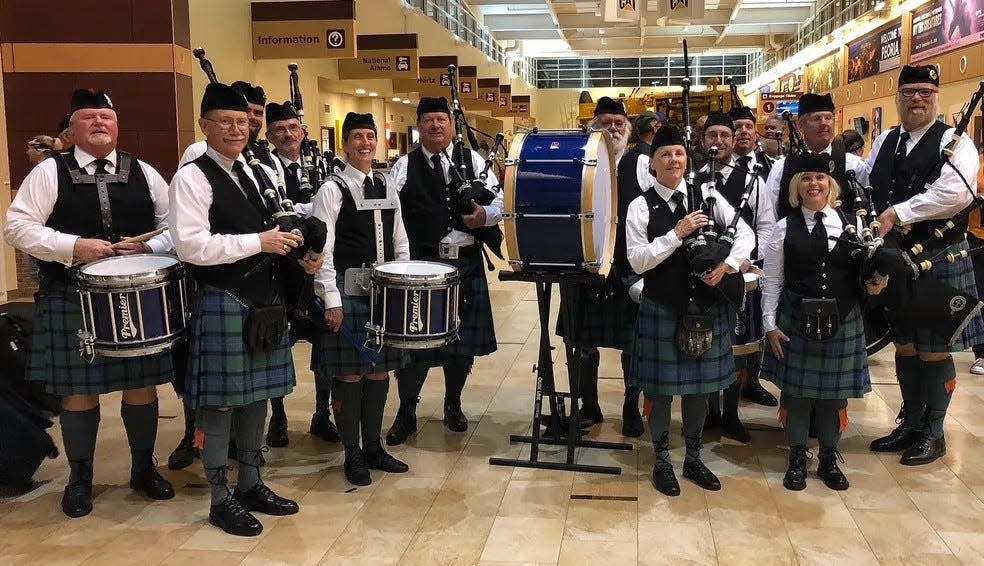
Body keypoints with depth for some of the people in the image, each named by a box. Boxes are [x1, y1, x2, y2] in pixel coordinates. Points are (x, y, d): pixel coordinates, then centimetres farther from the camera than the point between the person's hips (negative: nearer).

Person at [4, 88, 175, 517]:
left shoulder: (143, 173, 8)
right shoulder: (49, 172, 0)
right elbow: (16, 227, -6)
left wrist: (151, 247, -12)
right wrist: (72, 246, -18)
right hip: (73, 300, -2)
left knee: (141, 384, 9)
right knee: (79, 390, 6)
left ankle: (144, 467, 28)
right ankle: (79, 478, 25)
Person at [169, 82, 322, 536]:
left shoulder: (262, 174, 14)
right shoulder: (191, 178, -9)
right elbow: (190, 246, -19)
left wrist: (301, 254, 1)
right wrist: (259, 242, -19)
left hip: (265, 298, 7)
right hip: (222, 302, -7)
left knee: (257, 393, 14)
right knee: (220, 399, 1)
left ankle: (251, 485, 27)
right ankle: (221, 499, 14)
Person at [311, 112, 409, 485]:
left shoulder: (387, 188, 12)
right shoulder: (332, 190, -6)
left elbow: (400, 244, 15)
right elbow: (323, 249, -10)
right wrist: (331, 300, -15)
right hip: (348, 290, -6)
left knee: (379, 370, 11)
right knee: (349, 373, 1)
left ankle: (373, 447, 25)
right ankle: (353, 454, 15)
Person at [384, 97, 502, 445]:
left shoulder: (472, 160, 8)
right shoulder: (405, 167, 4)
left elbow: (499, 201, 4)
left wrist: (485, 214, -16)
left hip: (467, 263, 2)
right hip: (421, 263, -2)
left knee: (463, 337, 11)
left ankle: (453, 405, 31)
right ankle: (406, 412, 16)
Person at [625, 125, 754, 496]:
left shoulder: (706, 196, 2)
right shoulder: (641, 206, -7)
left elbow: (745, 234, 4)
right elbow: (637, 261, -13)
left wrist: (726, 265, -12)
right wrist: (677, 234, -19)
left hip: (705, 307, 3)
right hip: (662, 309, -3)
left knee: (699, 385, 14)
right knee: (661, 388, 7)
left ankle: (693, 458, 32)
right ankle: (662, 462, 25)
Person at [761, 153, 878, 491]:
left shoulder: (850, 224, 2)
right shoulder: (785, 228, -2)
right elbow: (772, 282, -1)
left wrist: (872, 286, -10)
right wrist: (770, 325, -4)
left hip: (842, 322, 1)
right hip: (796, 321, -1)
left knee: (835, 392, 10)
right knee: (795, 389, 6)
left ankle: (829, 459, 27)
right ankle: (797, 458, 22)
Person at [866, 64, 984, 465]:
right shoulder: (884, 142, 11)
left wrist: (897, 213, -22)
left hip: (939, 259, -5)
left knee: (934, 349, 4)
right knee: (905, 345, 13)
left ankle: (933, 433, 19)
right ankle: (911, 424, 28)